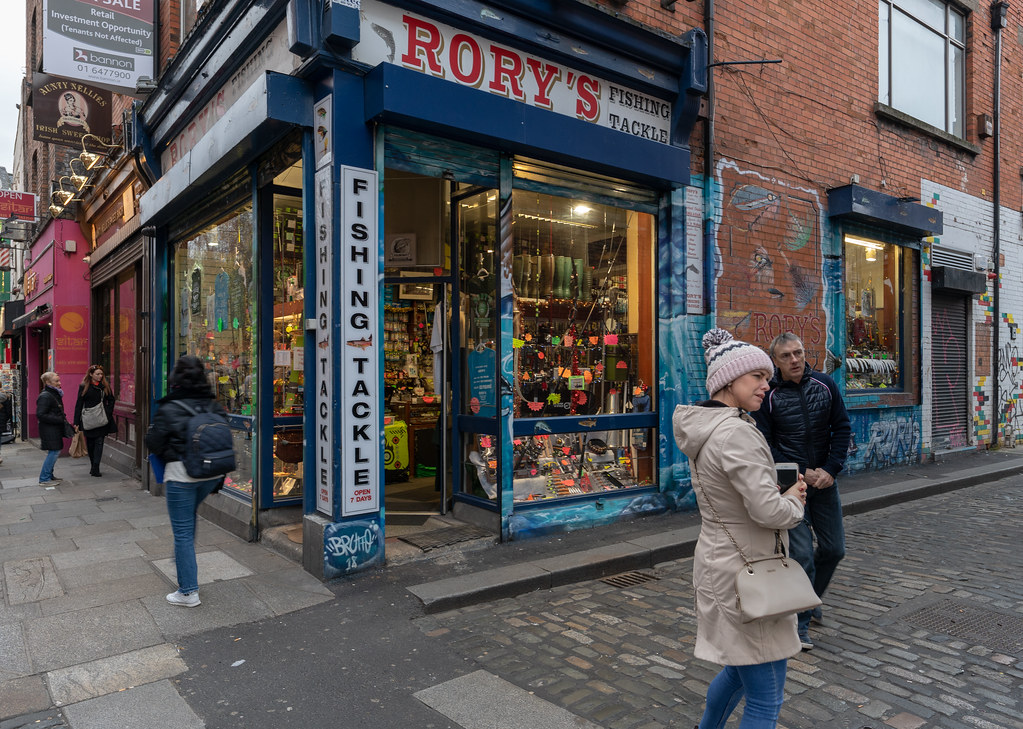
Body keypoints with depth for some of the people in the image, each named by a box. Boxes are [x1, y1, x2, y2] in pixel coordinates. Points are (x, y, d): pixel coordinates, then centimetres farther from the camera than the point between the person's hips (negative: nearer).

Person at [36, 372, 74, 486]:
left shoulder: (54, 394, 15)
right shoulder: (45, 396, -17)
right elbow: (40, 415, -22)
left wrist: (63, 418, 10)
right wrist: (59, 420, -21)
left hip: (55, 429, 10)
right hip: (49, 430, -10)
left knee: (56, 451, 13)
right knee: (54, 451, -8)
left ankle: (49, 475, 23)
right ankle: (44, 479, -1)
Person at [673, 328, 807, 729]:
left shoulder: (703, 426, 6)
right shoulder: (735, 433, -24)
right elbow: (770, 511, -26)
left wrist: (783, 493, 4)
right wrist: (793, 502, -4)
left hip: (717, 558, 10)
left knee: (740, 668, 30)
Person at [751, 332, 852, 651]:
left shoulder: (825, 385, 0)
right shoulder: (768, 396, -10)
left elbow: (842, 428, 3)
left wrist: (830, 469, -8)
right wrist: (802, 473, -13)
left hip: (824, 479, 4)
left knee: (834, 549, 12)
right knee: (802, 555, -5)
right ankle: (800, 621, 13)